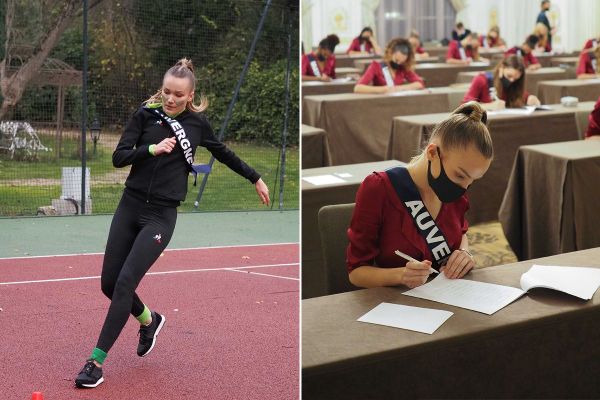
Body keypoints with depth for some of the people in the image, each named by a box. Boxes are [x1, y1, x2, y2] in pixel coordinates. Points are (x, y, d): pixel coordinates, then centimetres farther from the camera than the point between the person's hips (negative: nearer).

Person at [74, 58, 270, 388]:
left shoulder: (197, 123, 0)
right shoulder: (146, 114, -1)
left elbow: (224, 154, 18)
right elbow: (118, 157, -6)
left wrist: (256, 179, 26)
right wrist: (152, 149, -21)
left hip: (161, 215, -3)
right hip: (129, 206, 3)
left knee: (125, 282, -14)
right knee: (109, 282, 6)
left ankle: (96, 361, -7)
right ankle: (149, 320, 37)